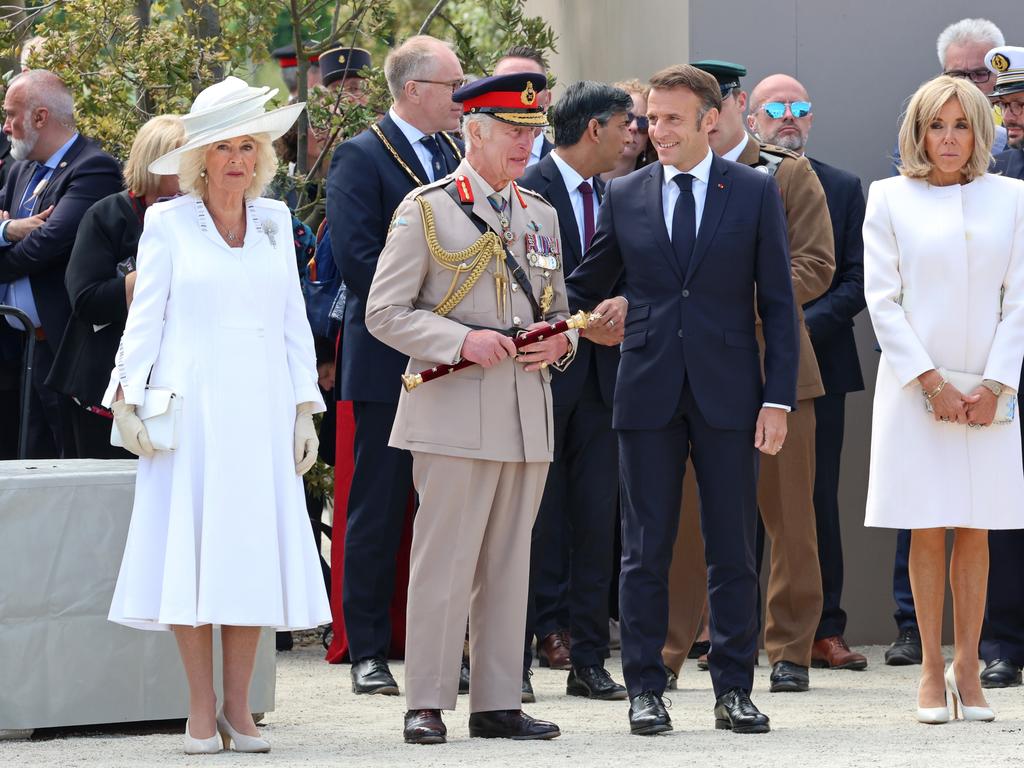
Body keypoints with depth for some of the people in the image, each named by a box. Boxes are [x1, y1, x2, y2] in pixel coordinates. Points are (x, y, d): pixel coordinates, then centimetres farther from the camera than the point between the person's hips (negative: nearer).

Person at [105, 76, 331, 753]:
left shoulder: (275, 220, 12)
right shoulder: (168, 222, 3)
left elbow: (294, 322, 12)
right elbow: (144, 317, 2)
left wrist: (307, 411, 7)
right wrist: (127, 398, -8)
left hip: (262, 406, 3)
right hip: (192, 406, -3)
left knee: (256, 549, 0)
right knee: (192, 548, -5)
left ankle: (239, 708, 6)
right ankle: (201, 712, 0)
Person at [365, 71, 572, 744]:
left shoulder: (541, 216, 16)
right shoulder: (427, 210, -1)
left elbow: (559, 310, 24)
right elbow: (384, 311, -5)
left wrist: (559, 341, 0)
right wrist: (462, 341, -17)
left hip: (529, 414, 6)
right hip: (456, 412, -6)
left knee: (509, 563, 7)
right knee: (444, 561, -6)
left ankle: (498, 703, 11)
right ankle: (427, 706, -2)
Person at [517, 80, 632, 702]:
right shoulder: (527, 192, -7)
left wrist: (623, 303, -9)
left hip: (601, 376, 6)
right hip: (544, 372, -6)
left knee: (597, 522, 5)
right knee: (535, 523, -1)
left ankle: (589, 660, 9)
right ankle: (519, 658, 5)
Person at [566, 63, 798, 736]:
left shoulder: (755, 193, 3)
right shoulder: (624, 196, 7)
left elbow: (779, 302, 2)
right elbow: (586, 288, 15)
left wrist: (779, 397, -5)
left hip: (728, 392, -1)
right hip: (648, 391, 1)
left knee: (734, 548, 3)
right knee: (646, 549, 3)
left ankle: (735, 690, 10)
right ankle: (646, 690, 9)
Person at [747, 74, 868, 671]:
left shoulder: (843, 189, 9)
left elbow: (857, 280, 3)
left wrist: (803, 325, -10)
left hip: (818, 360, 1)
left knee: (819, 502, 3)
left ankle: (825, 631, 7)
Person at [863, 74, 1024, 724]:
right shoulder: (890, 198, 3)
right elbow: (882, 299, -1)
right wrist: (933, 382, -9)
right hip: (915, 388, -1)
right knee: (927, 531, 0)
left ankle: (967, 669, 6)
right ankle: (933, 670, 6)